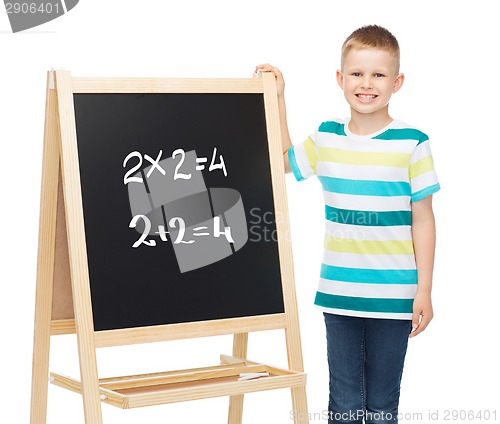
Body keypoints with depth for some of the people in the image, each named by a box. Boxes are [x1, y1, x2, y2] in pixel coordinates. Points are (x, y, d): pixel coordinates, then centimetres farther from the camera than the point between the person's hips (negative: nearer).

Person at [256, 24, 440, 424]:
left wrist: (424, 290, -5)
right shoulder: (326, 137, 4)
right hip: (338, 294, 3)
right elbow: (283, 160, 23)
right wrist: (277, 97, 15)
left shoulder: (411, 143, -7)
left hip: (393, 297, -3)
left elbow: (423, 220, -4)